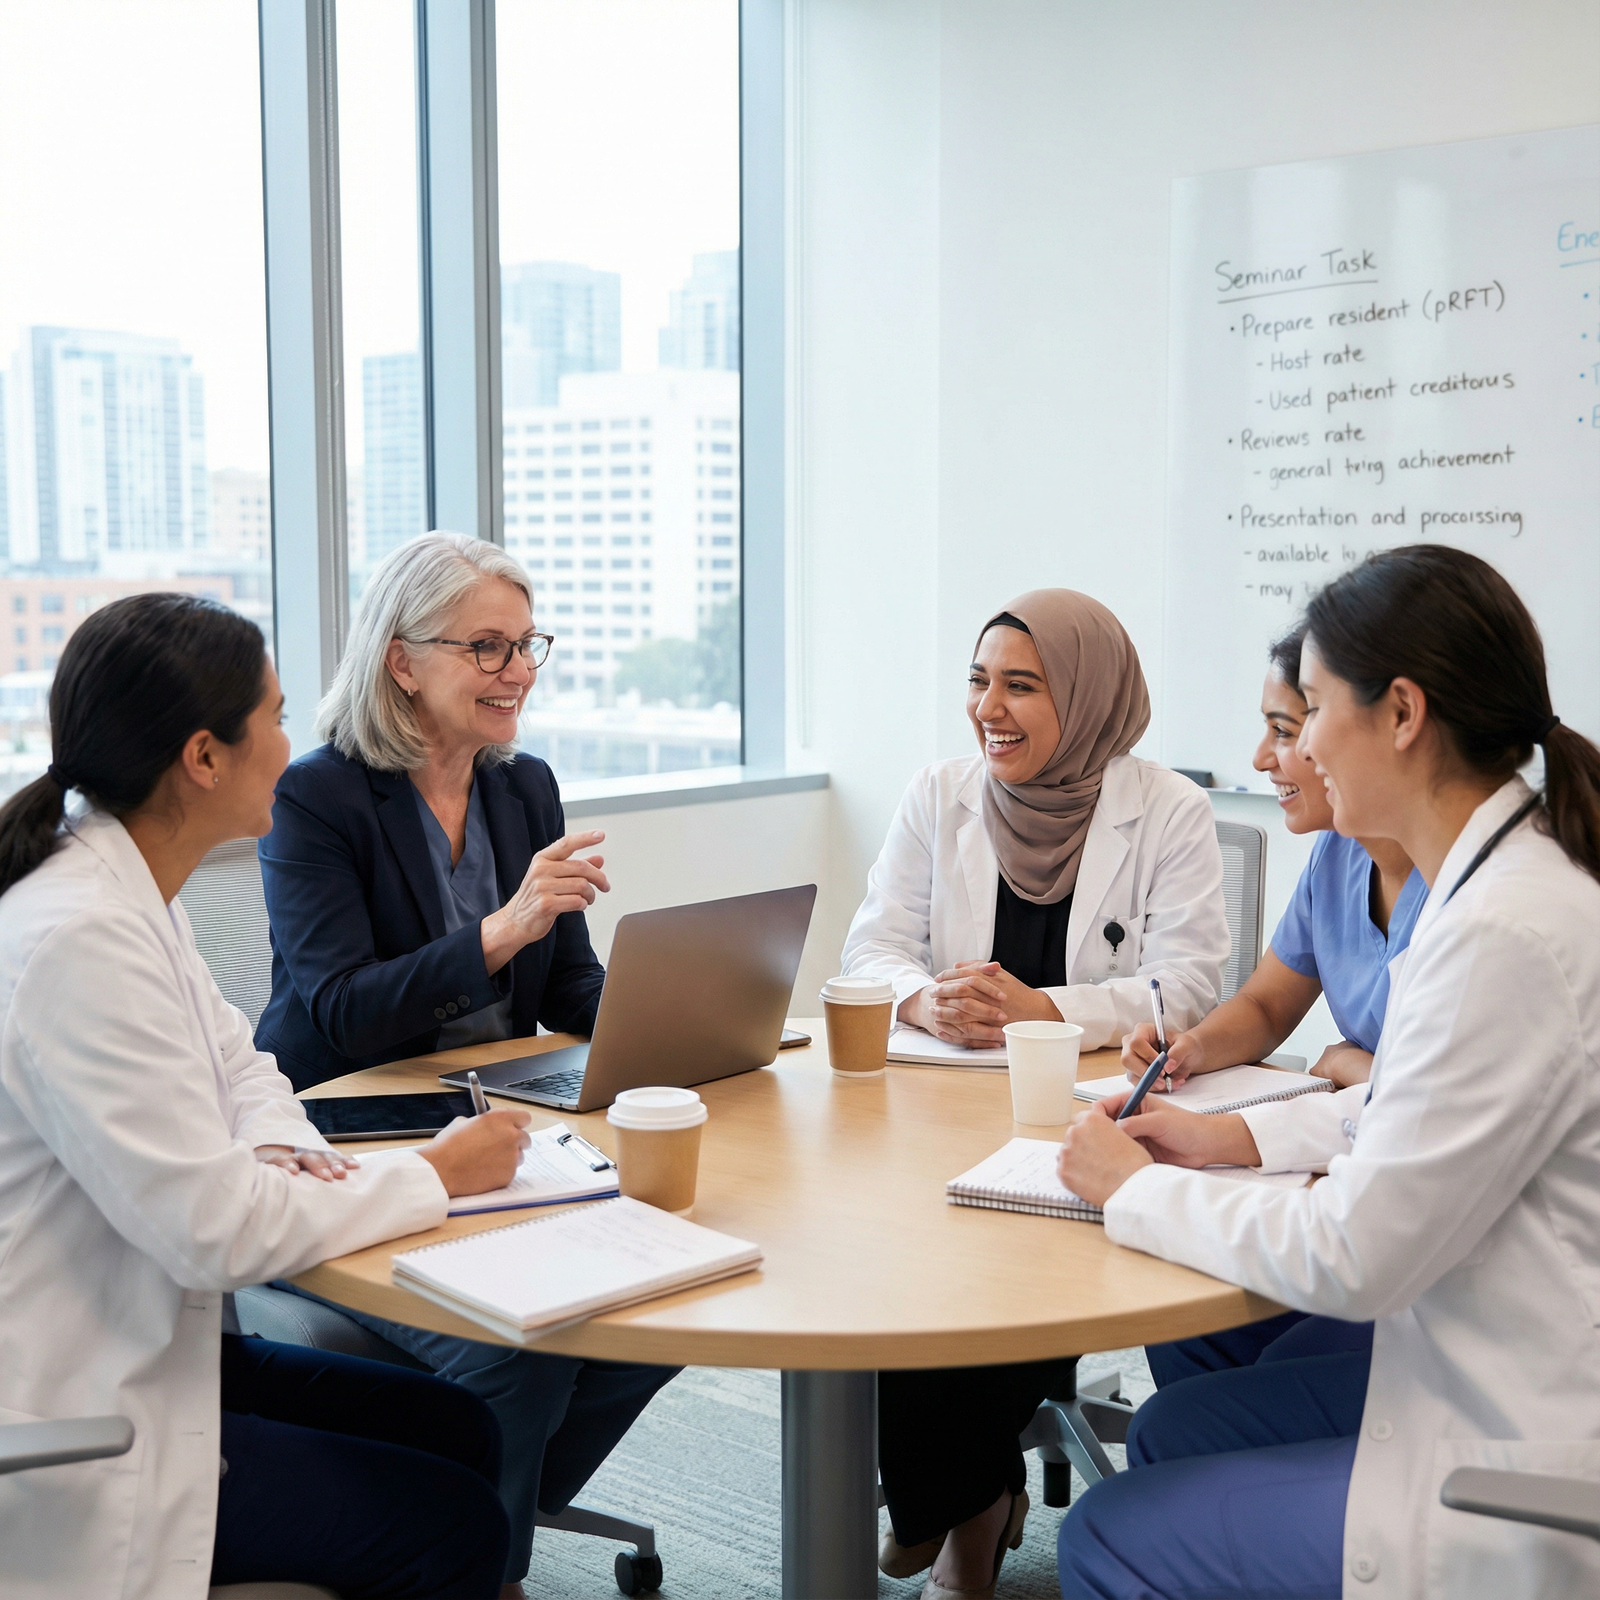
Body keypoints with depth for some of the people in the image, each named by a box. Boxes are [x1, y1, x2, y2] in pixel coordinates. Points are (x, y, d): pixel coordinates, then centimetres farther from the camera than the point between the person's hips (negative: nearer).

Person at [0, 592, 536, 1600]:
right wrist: (435, 1176, -14)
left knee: (459, 1431, 11)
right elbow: (217, 1231, -27)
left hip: (144, 1349, 10)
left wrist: (281, 1152, -6)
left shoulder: (132, 891, 4)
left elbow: (235, 1063, 17)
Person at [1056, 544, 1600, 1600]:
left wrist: (1138, 1189, -8)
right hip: (1491, 1382, 10)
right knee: (1169, 1431, 19)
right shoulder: (1513, 876, 4)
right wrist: (1238, 1138, 11)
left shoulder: (1508, 934, -28)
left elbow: (1349, 1258, -23)